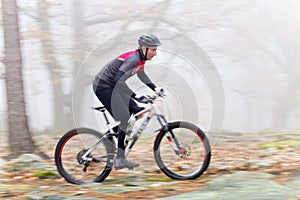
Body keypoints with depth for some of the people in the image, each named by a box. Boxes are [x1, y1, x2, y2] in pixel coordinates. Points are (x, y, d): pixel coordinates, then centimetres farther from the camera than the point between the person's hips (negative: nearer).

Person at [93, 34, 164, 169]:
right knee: (125, 121, -14)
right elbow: (119, 79, -37)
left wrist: (155, 89, 19)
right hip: (103, 87, -10)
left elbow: (141, 74, 27)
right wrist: (136, 96, -38)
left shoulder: (141, 58, 6)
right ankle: (120, 160, -10)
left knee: (136, 110, 7)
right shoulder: (133, 59, -24)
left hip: (112, 87, 10)